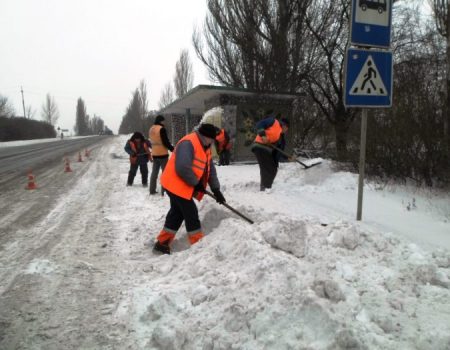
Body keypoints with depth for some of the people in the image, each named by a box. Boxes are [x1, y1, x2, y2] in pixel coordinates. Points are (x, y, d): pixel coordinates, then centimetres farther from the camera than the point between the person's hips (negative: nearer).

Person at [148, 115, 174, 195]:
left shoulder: (151, 129, 11)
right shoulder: (161, 129, -15)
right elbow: (166, 142, -18)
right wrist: (173, 149, -10)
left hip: (154, 154, 8)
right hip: (162, 154, -8)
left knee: (154, 172, 14)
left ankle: (152, 190, 17)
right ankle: (164, 191, -3)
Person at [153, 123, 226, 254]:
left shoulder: (205, 148, 11)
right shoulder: (188, 143, -22)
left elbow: (210, 169, 12)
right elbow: (182, 168, -31)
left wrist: (216, 189, 2)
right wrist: (196, 183, -18)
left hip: (180, 186, 10)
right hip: (176, 185, -10)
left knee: (177, 213, 16)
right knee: (191, 213, -5)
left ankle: (162, 243, 28)